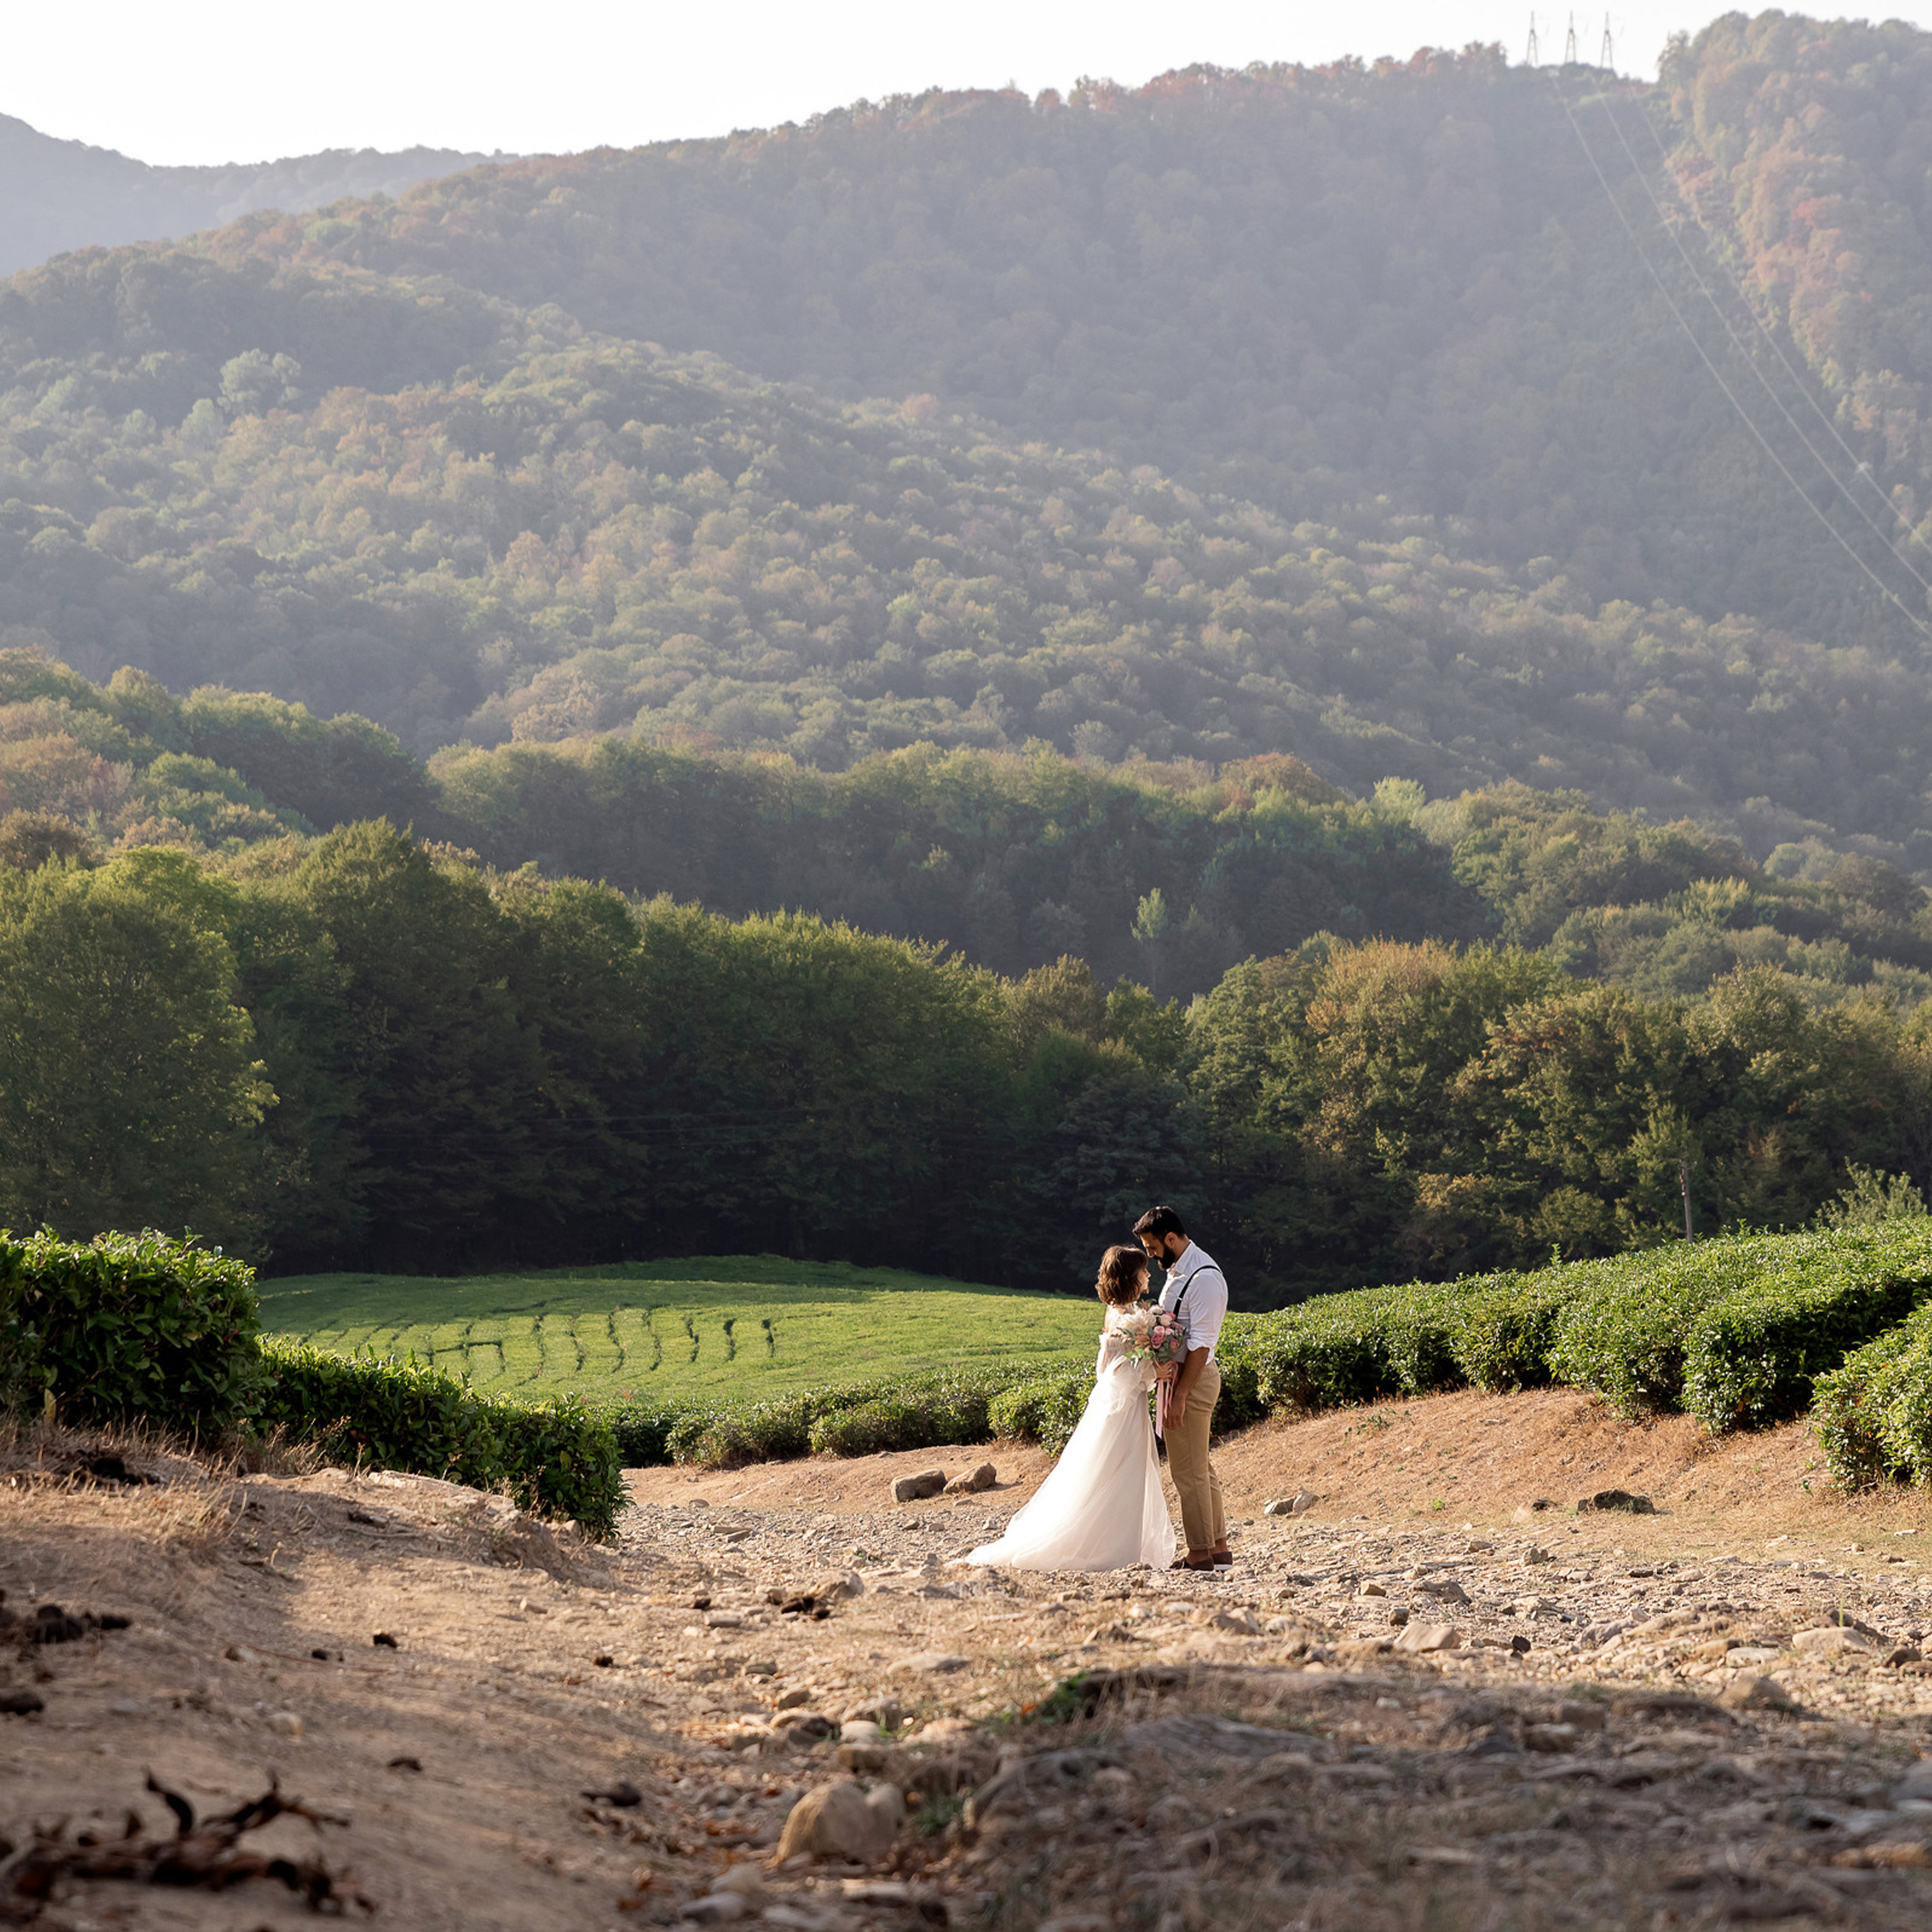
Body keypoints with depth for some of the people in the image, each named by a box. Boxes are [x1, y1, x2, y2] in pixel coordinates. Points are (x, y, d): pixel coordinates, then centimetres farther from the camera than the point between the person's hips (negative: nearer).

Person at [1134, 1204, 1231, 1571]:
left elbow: (1200, 1345, -21)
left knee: (1189, 1471, -6)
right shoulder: (1178, 1271, 13)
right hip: (1179, 1376, 10)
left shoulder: (1204, 1277, -18)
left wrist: (1180, 1394, -23)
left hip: (1193, 1377, -10)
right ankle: (1219, 1549, 20)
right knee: (1200, 1467, 14)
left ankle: (1200, 1554, -2)